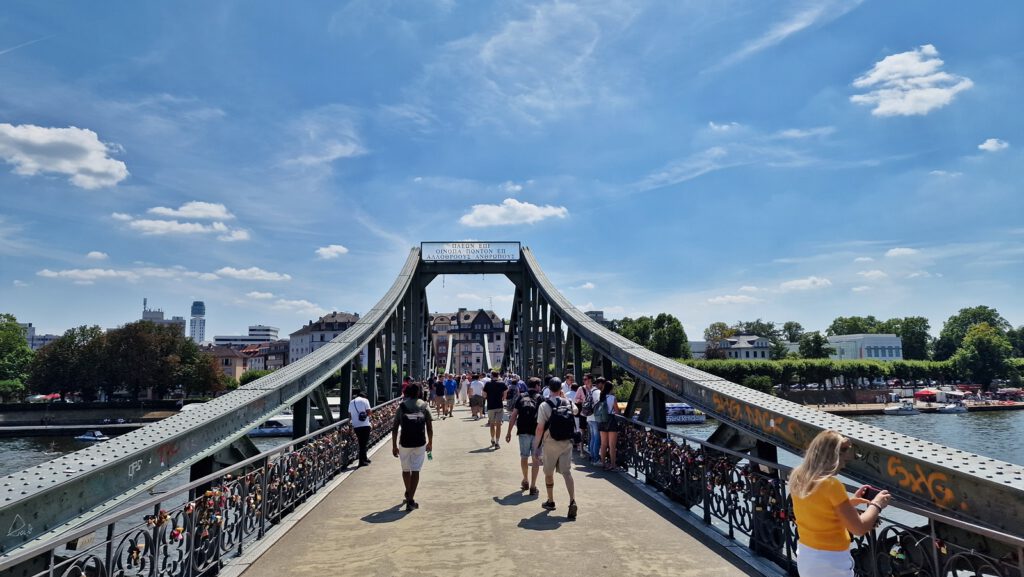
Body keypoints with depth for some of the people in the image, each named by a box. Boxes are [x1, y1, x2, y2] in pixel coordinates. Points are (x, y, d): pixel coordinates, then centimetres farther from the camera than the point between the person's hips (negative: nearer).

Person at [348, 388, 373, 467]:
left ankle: (364, 458, 26)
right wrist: (371, 412, 11)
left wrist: (351, 425, 25)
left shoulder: (351, 403, 13)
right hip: (365, 425, -5)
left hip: (355, 426, 5)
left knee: (361, 443, 17)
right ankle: (362, 461, 0)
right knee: (364, 443, 1)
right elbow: (369, 412, -9)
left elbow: (349, 415, 15)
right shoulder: (364, 400, -2)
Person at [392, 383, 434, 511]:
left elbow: (395, 428, 0)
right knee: (415, 471, 3)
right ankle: (410, 500, -3)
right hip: (420, 443, -1)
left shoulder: (401, 407, 1)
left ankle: (408, 494, 40)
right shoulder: (424, 407, 2)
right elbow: (429, 427, 3)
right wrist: (430, 443, 16)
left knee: (405, 470, 20)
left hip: (404, 443, 1)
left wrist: (394, 446, 7)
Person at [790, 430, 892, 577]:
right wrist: (876, 504, -1)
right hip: (832, 561, -7)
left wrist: (851, 501, 14)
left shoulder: (797, 477, -1)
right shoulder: (831, 484, -23)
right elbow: (859, 528, -17)